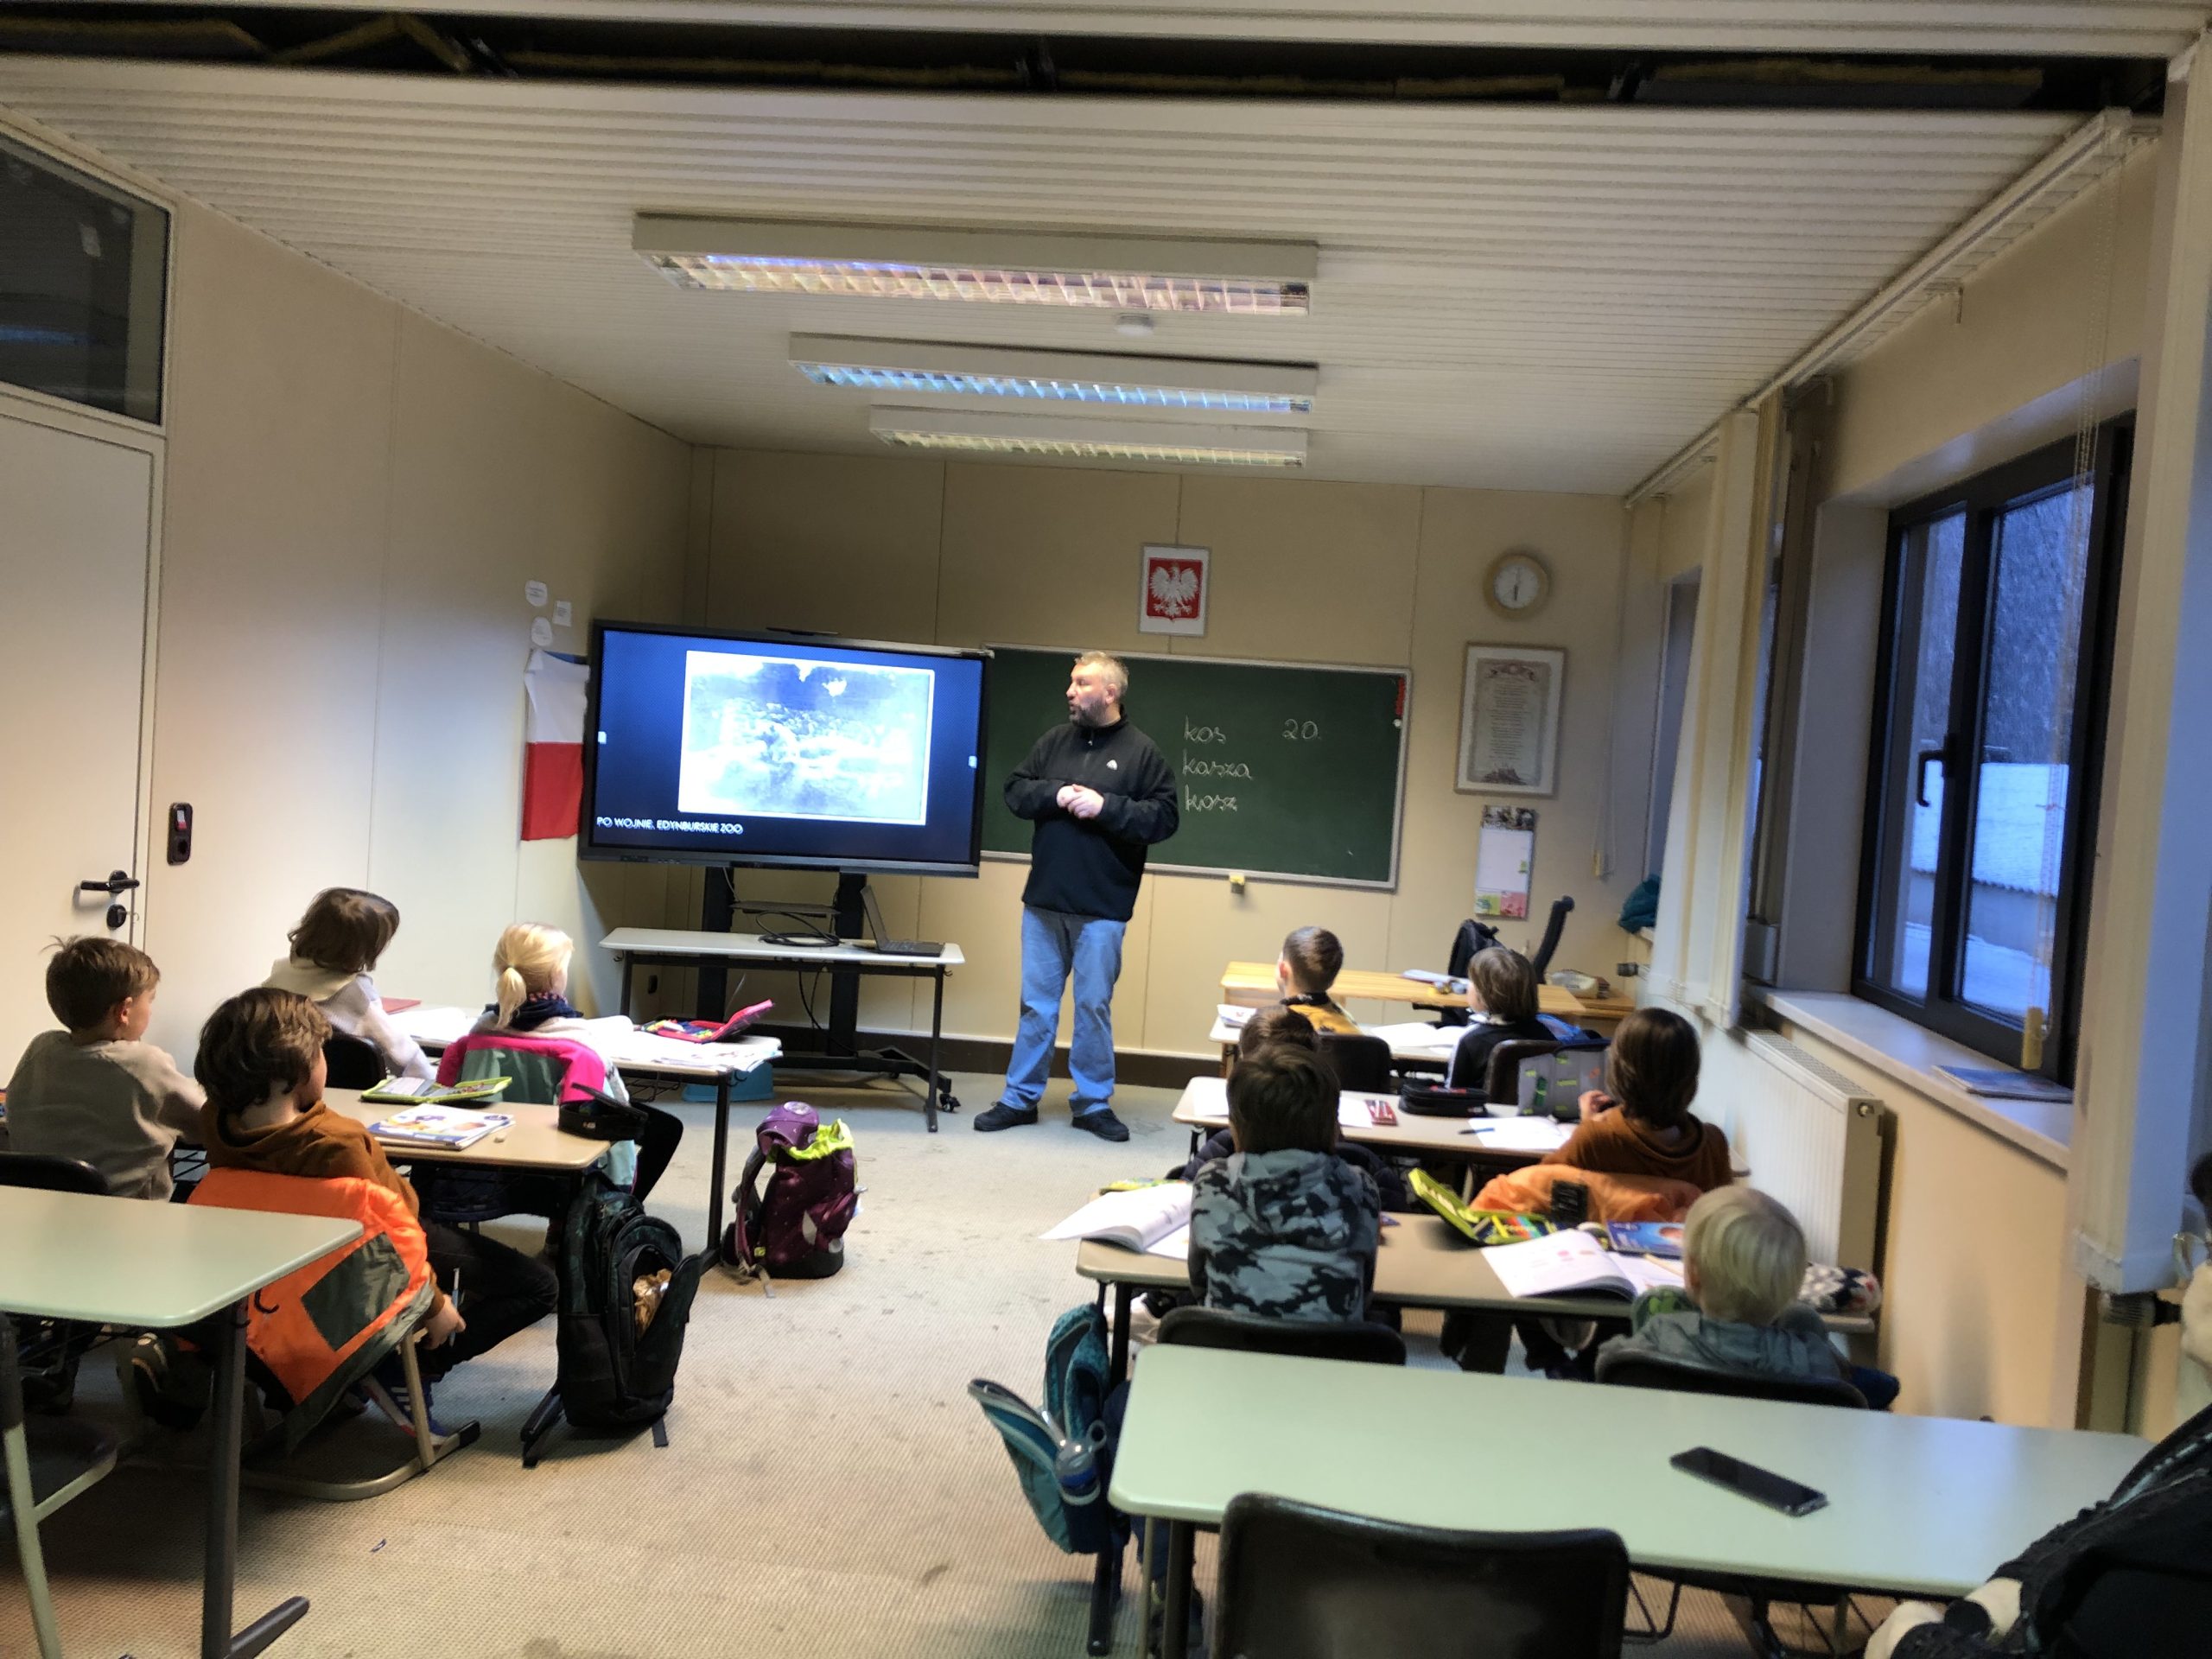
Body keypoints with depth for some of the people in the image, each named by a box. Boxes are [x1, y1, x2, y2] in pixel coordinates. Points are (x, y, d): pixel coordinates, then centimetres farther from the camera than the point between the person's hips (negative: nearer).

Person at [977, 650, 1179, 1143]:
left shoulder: (1142, 752, -3)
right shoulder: (1055, 741, 9)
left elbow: (1164, 818, -8)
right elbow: (1015, 791, 8)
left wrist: (1107, 807, -18)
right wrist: (1055, 794, -11)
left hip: (1101, 908, -3)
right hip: (1044, 900, 3)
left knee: (1094, 1005, 5)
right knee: (1036, 1004, 10)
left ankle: (1093, 1103, 18)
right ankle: (1020, 1098, 20)